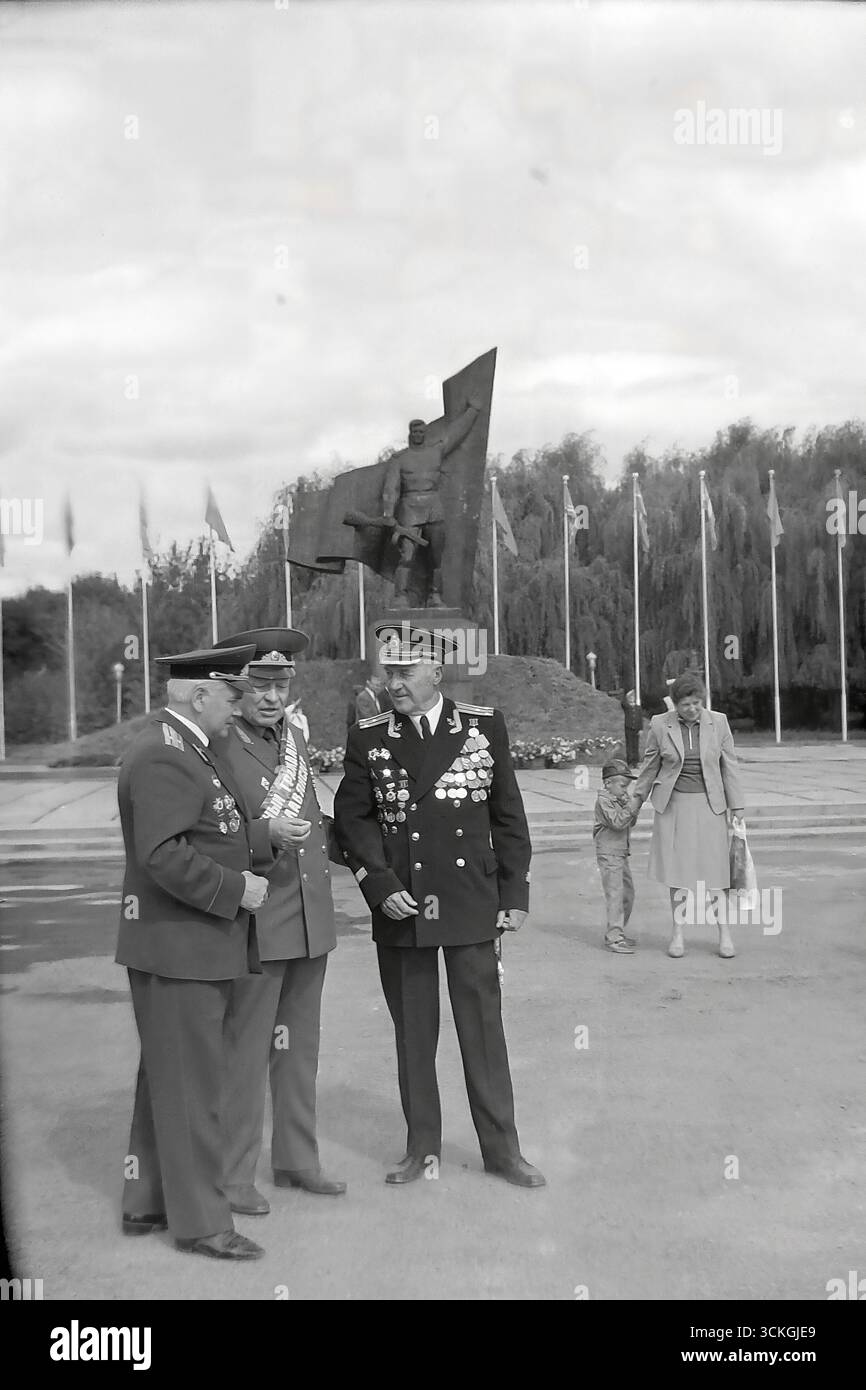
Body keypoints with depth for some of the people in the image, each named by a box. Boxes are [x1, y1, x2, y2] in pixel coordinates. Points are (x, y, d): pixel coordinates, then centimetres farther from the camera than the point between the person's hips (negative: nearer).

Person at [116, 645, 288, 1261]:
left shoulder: (191, 750, 14)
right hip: (176, 947, -11)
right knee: (190, 1084, 0)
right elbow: (164, 856, -28)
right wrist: (235, 889, -20)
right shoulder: (162, 758, -19)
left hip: (202, 945, 11)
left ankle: (147, 1202, 32)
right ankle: (200, 1221, 12)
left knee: (166, 1078, 19)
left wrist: (265, 832, 4)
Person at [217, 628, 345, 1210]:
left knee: (301, 1045, 16)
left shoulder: (296, 737, 12)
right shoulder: (218, 747, -11)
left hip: (312, 917, 7)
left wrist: (325, 838, 10)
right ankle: (233, 1175, 14)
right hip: (256, 920, -7)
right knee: (246, 1049, 1)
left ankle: (297, 1158, 29)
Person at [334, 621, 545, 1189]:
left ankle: (501, 1146, 20)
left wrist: (515, 895, 1)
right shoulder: (369, 738, 0)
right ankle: (422, 1147, 24)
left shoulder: (485, 726, -1)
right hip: (400, 907, 1)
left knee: (483, 1025, 6)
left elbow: (508, 816, 3)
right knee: (412, 1032, 10)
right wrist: (380, 886, -8)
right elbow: (352, 818, 3)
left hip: (471, 905, -1)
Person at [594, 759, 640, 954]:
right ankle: (614, 938, -15)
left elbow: (630, 822, 16)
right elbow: (617, 821, -24)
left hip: (621, 854, 10)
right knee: (615, 894, -14)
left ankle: (615, 932, 25)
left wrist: (630, 806, 0)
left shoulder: (618, 799, 16)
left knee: (628, 893, 15)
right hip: (608, 854, -10)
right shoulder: (603, 801, -13)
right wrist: (632, 805, -25)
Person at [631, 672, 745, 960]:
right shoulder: (660, 725, -5)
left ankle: (724, 934, 9)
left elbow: (729, 766, 1)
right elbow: (650, 766, 8)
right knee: (677, 870, 4)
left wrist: (736, 807, 1)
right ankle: (678, 934, 14)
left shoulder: (717, 722, -3)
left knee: (714, 870, -1)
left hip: (708, 805, 0)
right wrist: (637, 800, 15)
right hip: (673, 804, 0)